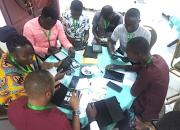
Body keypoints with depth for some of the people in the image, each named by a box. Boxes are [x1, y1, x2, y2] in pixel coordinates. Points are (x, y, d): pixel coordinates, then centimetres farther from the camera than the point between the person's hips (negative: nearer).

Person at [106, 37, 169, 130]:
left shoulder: (147, 73, -41)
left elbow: (133, 92, -23)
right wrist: (118, 66, -5)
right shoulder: (157, 58, -16)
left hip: (145, 112, -7)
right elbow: (137, 67, 1)